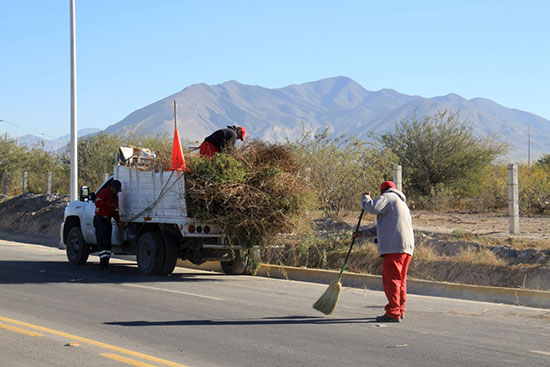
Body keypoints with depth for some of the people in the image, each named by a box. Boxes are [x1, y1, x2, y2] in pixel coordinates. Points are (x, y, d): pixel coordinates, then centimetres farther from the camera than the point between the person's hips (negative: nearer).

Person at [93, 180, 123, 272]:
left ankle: (104, 264, 13)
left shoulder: (115, 196, 16)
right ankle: (104, 263, -19)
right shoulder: (103, 192, -9)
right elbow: (98, 202, -26)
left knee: (107, 242, 8)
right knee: (102, 241, -14)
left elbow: (115, 211, 17)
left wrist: (118, 222, 5)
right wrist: (110, 205, -26)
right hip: (100, 219, -9)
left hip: (108, 220, 9)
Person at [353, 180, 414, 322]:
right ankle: (400, 310, 19)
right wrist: (363, 233, 33)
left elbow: (372, 207, -16)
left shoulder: (387, 198, 3)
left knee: (391, 279, -10)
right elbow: (381, 227, 35)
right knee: (400, 280, 15)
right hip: (407, 247, 9)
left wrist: (365, 198, 5)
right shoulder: (402, 204, 32)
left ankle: (393, 313, -14)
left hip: (394, 247, -9)